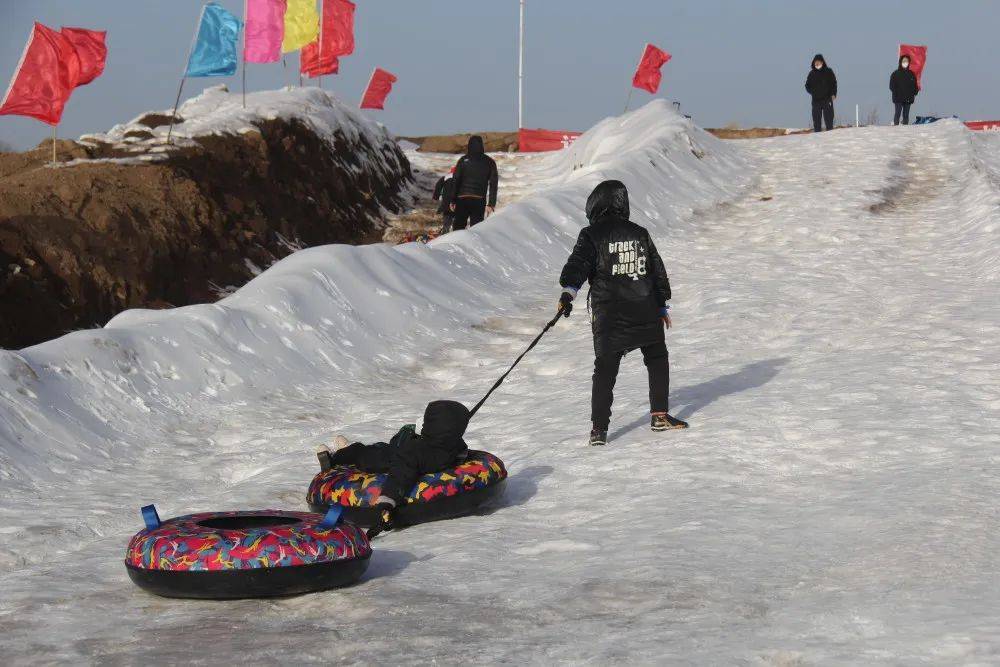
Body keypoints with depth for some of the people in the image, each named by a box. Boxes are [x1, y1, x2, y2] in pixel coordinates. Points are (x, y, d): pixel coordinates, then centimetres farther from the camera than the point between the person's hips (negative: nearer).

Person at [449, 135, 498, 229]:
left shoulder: (463, 160, 1)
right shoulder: (489, 162, 5)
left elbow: (456, 181, -1)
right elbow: (493, 184, 2)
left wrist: (453, 200, 3)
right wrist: (491, 203, 3)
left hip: (462, 199, -1)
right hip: (479, 200, 1)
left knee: (458, 226, 6)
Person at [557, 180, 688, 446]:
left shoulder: (591, 235, -3)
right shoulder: (640, 234, 9)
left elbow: (578, 264, -17)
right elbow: (658, 270, 15)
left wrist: (568, 291, -24)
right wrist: (662, 305, 25)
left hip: (608, 316, -2)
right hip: (646, 311, 2)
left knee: (605, 369, 2)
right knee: (657, 359, 20)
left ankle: (599, 427, -4)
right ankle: (659, 414, 19)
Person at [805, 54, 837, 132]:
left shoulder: (828, 71, 3)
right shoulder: (812, 73, 7)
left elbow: (834, 83, 5)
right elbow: (807, 85, 14)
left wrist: (833, 94, -8)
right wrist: (812, 91, -5)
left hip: (827, 99, -2)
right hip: (816, 100, 2)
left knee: (829, 120, -4)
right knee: (816, 120, 1)